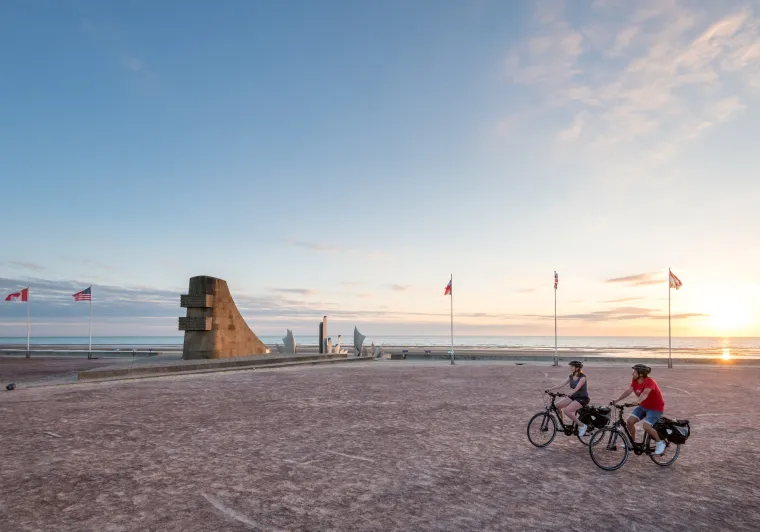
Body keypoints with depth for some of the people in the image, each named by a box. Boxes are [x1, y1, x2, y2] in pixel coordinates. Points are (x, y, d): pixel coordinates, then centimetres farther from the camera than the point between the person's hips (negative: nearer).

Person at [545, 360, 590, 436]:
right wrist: (550, 389, -14)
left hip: (583, 398, -7)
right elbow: (561, 384, -3)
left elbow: (577, 388, -30)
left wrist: (569, 394, -45)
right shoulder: (571, 376, 4)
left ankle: (582, 426, -10)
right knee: (557, 405, -12)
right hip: (574, 396, 7)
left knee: (566, 410, -27)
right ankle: (562, 423, 8)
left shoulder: (583, 377, -17)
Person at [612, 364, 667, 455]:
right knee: (630, 421, -5)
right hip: (643, 406, 7)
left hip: (655, 407, -7)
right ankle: (633, 443, 14)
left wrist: (637, 402, -62)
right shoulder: (635, 381, -6)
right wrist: (617, 400, -27)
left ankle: (660, 443, 2)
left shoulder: (649, 381, -27)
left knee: (646, 426, -23)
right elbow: (628, 391, -16)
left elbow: (645, 393, -45)